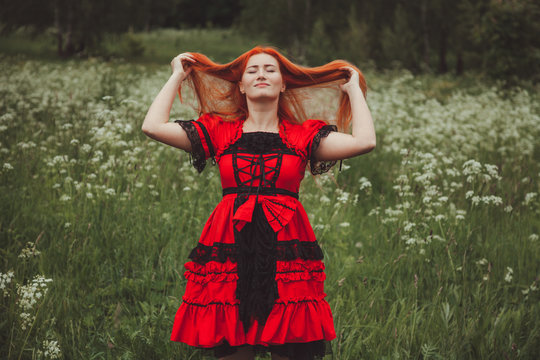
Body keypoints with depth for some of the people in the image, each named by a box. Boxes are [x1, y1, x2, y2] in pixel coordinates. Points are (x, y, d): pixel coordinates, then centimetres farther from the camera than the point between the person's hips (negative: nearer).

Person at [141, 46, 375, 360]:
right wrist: (178, 76, 15)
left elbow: (364, 141, -3)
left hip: (287, 250, 0)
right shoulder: (219, 131, 11)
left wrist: (353, 88, 10)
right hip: (229, 249, 0)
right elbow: (153, 126, 3)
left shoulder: (304, 136, 10)